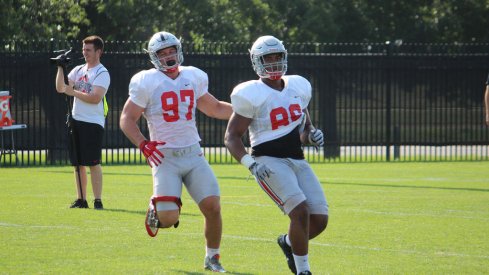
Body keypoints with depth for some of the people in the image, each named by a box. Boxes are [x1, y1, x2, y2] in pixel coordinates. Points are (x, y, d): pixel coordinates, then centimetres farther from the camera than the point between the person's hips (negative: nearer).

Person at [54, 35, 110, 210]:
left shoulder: (102, 73, -8)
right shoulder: (78, 70, 14)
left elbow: (95, 98, -19)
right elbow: (60, 88, 8)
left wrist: (73, 92, -13)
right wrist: (60, 68, -1)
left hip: (93, 123, -7)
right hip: (76, 120, 7)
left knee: (93, 163, -9)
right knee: (78, 163, 9)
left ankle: (98, 200, -7)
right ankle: (81, 200, 14)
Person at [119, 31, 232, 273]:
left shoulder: (193, 77, 9)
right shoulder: (147, 83, -6)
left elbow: (213, 108, 24)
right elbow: (127, 120, -2)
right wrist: (143, 144, -19)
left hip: (193, 154, 4)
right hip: (165, 157, -4)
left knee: (213, 207, -8)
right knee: (169, 219, -16)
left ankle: (212, 258, 15)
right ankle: (156, 208, 22)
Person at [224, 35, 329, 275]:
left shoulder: (298, 87, 12)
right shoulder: (252, 95, -7)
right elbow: (231, 137, -5)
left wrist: (311, 135, 0)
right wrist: (251, 164, -19)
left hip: (297, 161, 6)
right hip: (269, 162, -6)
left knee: (320, 220, -3)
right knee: (301, 212, -22)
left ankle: (288, 242, 29)